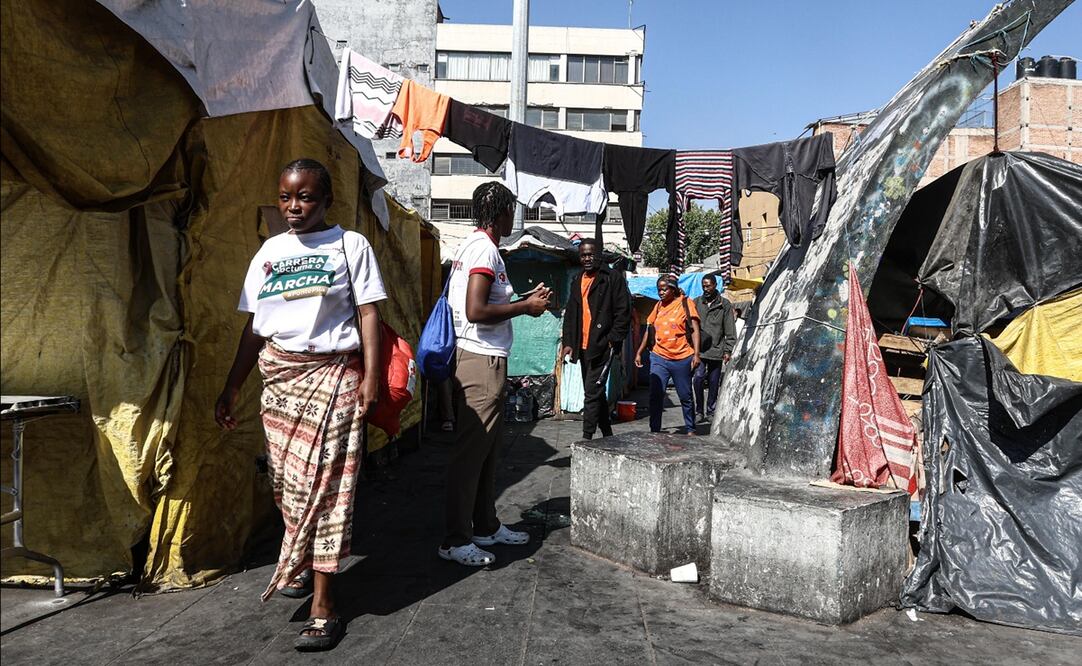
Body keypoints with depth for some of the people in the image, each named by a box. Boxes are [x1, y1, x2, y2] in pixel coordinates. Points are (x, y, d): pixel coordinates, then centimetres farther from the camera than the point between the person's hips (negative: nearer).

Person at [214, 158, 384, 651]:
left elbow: (368, 314, -4)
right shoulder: (270, 251, 12)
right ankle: (304, 566, 33)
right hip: (279, 376, 5)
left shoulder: (350, 245, 0)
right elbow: (254, 327, 13)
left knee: (325, 483, -7)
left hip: (331, 375, -5)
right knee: (286, 481, 10)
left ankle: (322, 606, -2)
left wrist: (371, 376, -14)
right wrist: (231, 389, 11)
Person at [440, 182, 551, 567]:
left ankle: (486, 527, 27)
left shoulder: (473, 245, 17)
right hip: (482, 360, -11)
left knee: (486, 447, 16)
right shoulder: (484, 248, -14)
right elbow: (476, 312, -23)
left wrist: (525, 300, 15)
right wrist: (525, 308, -11)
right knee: (472, 449, -5)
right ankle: (455, 541, 2)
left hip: (481, 358, 11)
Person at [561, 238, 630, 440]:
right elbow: (570, 314, 18)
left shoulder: (613, 278, -5)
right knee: (596, 392, 14)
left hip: (602, 346, -7)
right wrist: (568, 342, 9)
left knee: (592, 392, -11)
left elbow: (623, 312, -8)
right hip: (583, 346, 7)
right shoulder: (577, 281, 16)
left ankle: (587, 438, -9)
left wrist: (612, 341, -13)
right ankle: (606, 434, 25)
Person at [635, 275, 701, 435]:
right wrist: (639, 352, 12)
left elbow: (694, 329, -6)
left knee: (685, 396, 9)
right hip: (659, 357, 3)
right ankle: (654, 431, 0)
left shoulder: (685, 302, -1)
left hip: (682, 359, -3)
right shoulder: (658, 306, 11)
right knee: (655, 396, -6)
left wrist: (696, 354, -15)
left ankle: (690, 429, 23)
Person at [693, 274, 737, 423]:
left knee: (714, 382, 6)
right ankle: (699, 410, -1)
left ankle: (710, 411, 19)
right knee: (698, 378, -13)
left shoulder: (724, 304, 3)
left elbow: (730, 330, 3)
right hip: (699, 349, 0)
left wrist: (728, 350, -2)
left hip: (716, 350, 0)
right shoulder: (696, 302, 8)